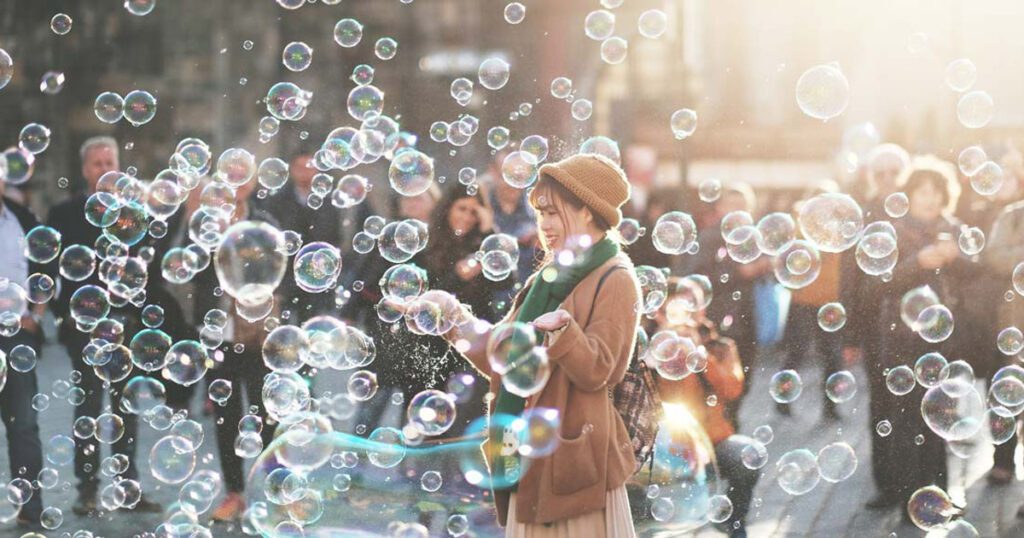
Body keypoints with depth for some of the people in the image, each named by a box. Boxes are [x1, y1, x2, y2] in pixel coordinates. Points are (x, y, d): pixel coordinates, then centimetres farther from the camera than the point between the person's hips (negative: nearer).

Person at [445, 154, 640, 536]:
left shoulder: (614, 281, -6)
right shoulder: (547, 279, 17)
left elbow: (595, 371, -17)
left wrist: (561, 330, -33)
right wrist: (464, 329, 2)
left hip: (575, 456, -7)